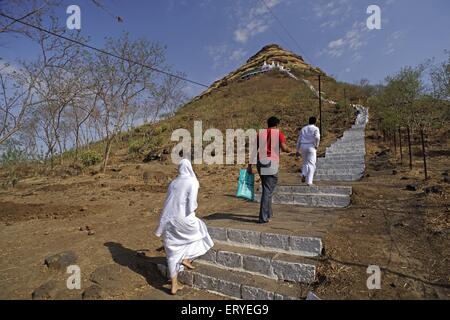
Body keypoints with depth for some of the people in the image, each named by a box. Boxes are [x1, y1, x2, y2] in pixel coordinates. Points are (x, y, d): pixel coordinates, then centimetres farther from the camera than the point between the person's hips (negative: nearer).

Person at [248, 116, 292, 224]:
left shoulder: (260, 133, 14)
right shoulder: (279, 133, 2)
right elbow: (284, 148, -11)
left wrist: (249, 165, 8)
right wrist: (289, 150, 13)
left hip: (260, 163, 5)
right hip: (272, 164, -5)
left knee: (266, 189, 20)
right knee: (268, 191, 0)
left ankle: (268, 213, 31)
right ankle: (263, 217, 0)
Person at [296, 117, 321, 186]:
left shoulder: (303, 129, 15)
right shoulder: (315, 129, 2)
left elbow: (299, 140, 13)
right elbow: (317, 137, -18)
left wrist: (298, 150, 16)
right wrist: (316, 145, -3)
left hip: (303, 147, 4)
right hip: (311, 147, -4)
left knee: (305, 162, 21)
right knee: (311, 164, 1)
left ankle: (303, 175, -3)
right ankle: (309, 181, -4)